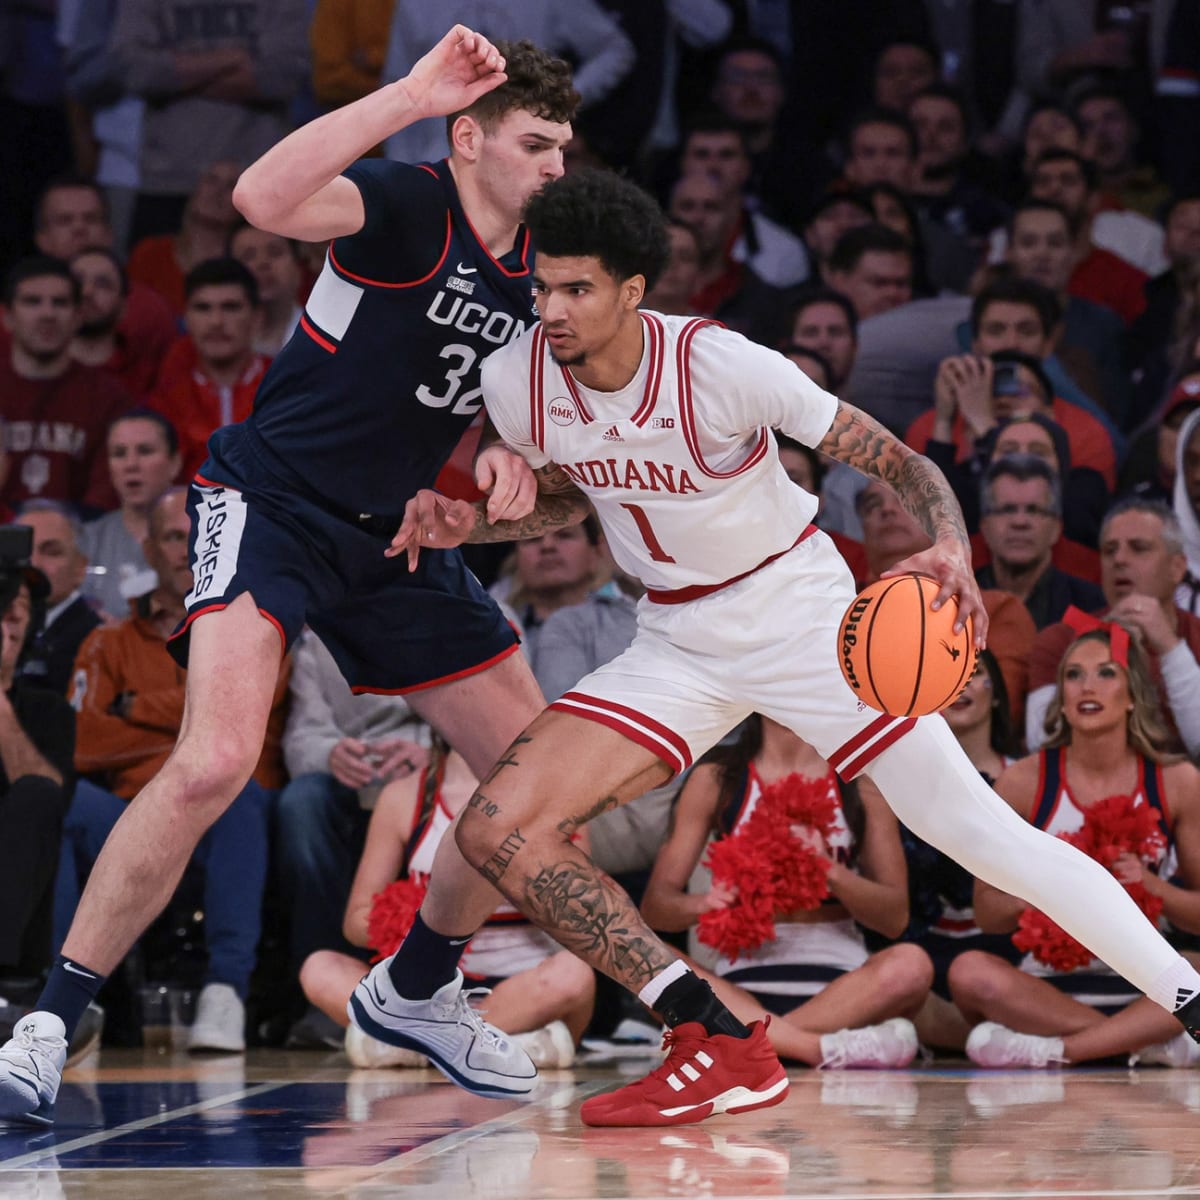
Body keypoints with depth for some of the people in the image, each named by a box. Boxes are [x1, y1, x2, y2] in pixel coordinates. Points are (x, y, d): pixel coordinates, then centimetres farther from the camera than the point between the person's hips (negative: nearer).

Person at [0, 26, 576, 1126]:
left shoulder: (537, 271, 7)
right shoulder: (408, 204, -15)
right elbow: (265, 199, -36)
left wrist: (510, 458, -1)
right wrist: (410, 96, -38)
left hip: (393, 537, 8)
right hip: (270, 504, -8)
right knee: (213, 765, -27)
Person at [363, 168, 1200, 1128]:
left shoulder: (723, 366, -23)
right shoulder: (517, 380, -10)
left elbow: (905, 464, -16)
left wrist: (950, 552, -37)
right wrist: (469, 524, -6)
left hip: (803, 613, -4)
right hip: (678, 644, 4)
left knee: (983, 833, -10)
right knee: (498, 828, -15)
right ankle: (722, 1050, -17)